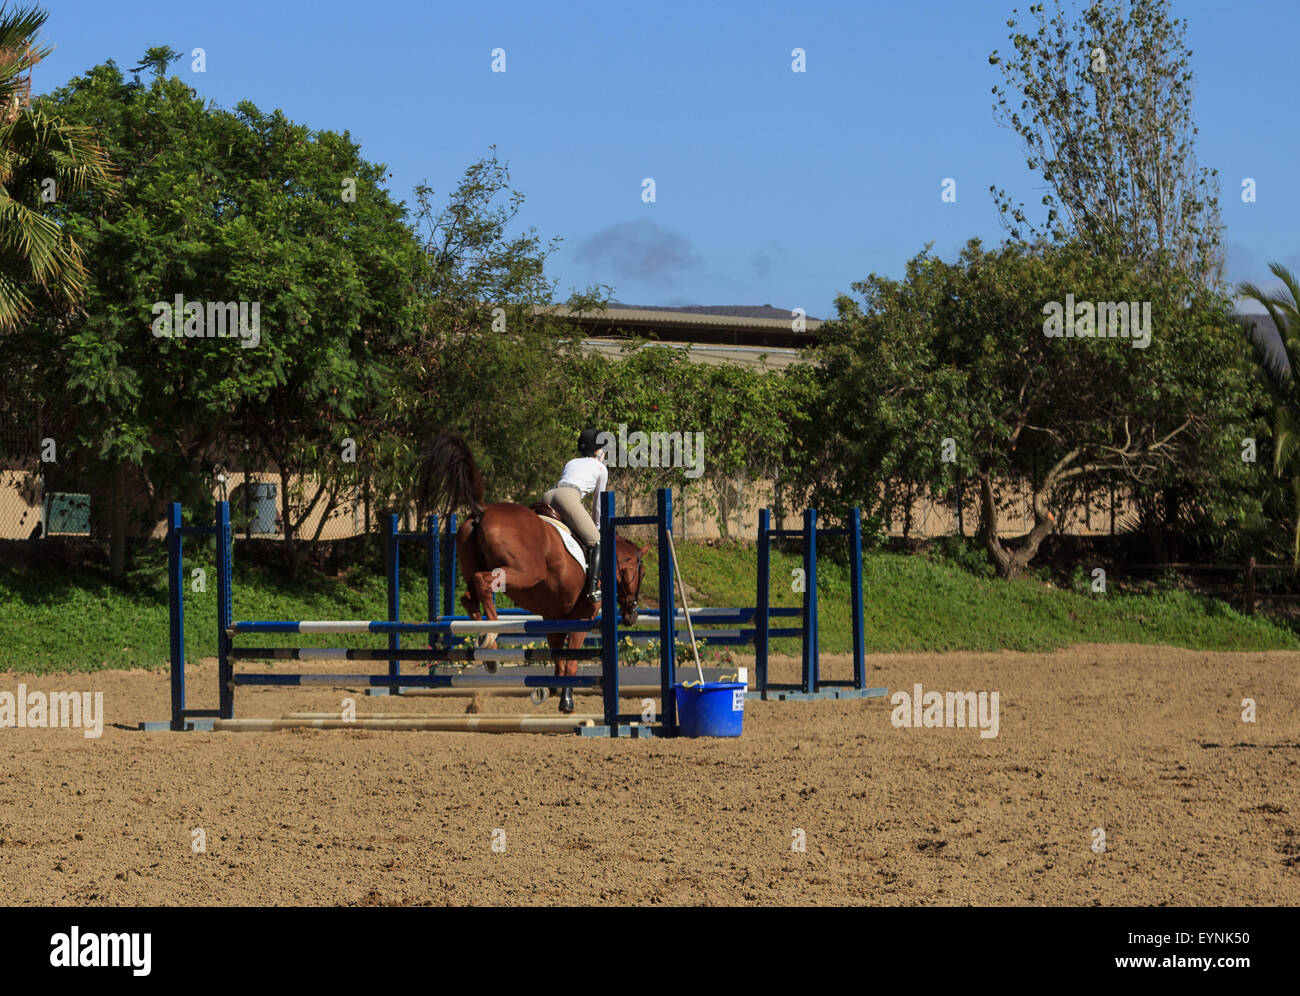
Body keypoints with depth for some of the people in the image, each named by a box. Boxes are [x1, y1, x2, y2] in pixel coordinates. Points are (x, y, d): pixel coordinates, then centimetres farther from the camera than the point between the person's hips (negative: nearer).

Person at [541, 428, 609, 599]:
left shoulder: (570, 463, 36)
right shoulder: (601, 468, 22)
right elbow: (598, 502, 27)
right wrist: (596, 525, 41)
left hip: (547, 496, 6)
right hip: (568, 497, -6)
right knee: (595, 542, -1)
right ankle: (593, 587, -18)